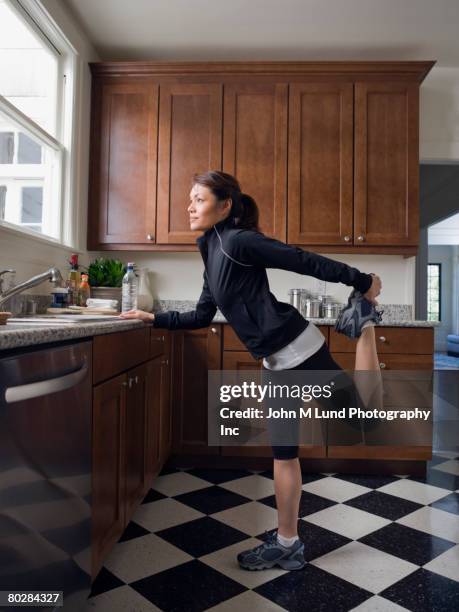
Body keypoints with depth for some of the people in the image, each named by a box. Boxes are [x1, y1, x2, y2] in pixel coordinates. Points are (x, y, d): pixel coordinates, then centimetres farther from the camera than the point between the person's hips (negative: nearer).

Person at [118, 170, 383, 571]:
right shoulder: (212, 254, 14)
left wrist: (362, 281, -12)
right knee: (283, 452, 11)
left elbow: (305, 262, -15)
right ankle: (287, 543, 24)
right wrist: (154, 318, 20)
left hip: (298, 349, -8)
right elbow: (202, 317, 19)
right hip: (279, 361, 8)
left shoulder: (237, 241, -13)